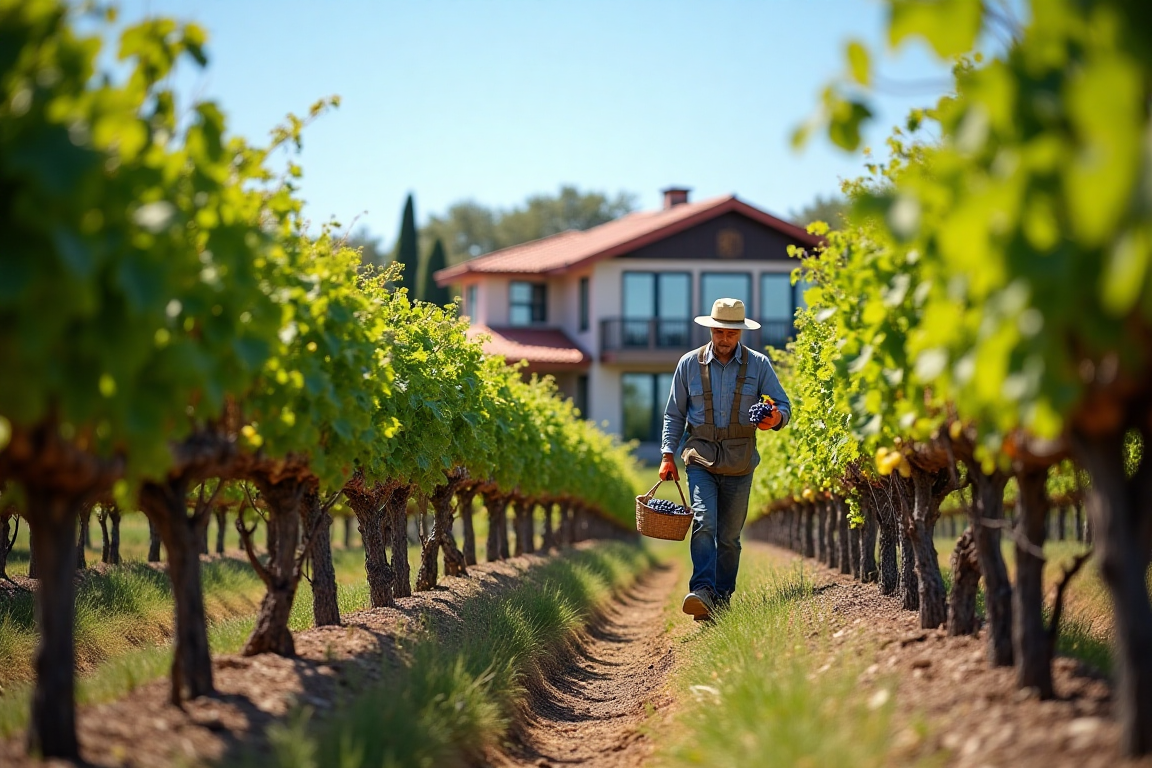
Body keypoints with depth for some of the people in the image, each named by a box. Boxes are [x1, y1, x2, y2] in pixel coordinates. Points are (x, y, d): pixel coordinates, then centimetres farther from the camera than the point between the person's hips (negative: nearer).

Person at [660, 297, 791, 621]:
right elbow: (674, 414, 11)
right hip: (701, 459, -1)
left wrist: (776, 417, -21)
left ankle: (722, 598, 17)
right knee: (704, 522, -20)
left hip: (739, 463, 1)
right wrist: (668, 454, 2)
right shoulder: (689, 364, 4)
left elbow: (783, 405, 4)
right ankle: (702, 592, -30)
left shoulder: (758, 364, 3)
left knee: (729, 536, 7)